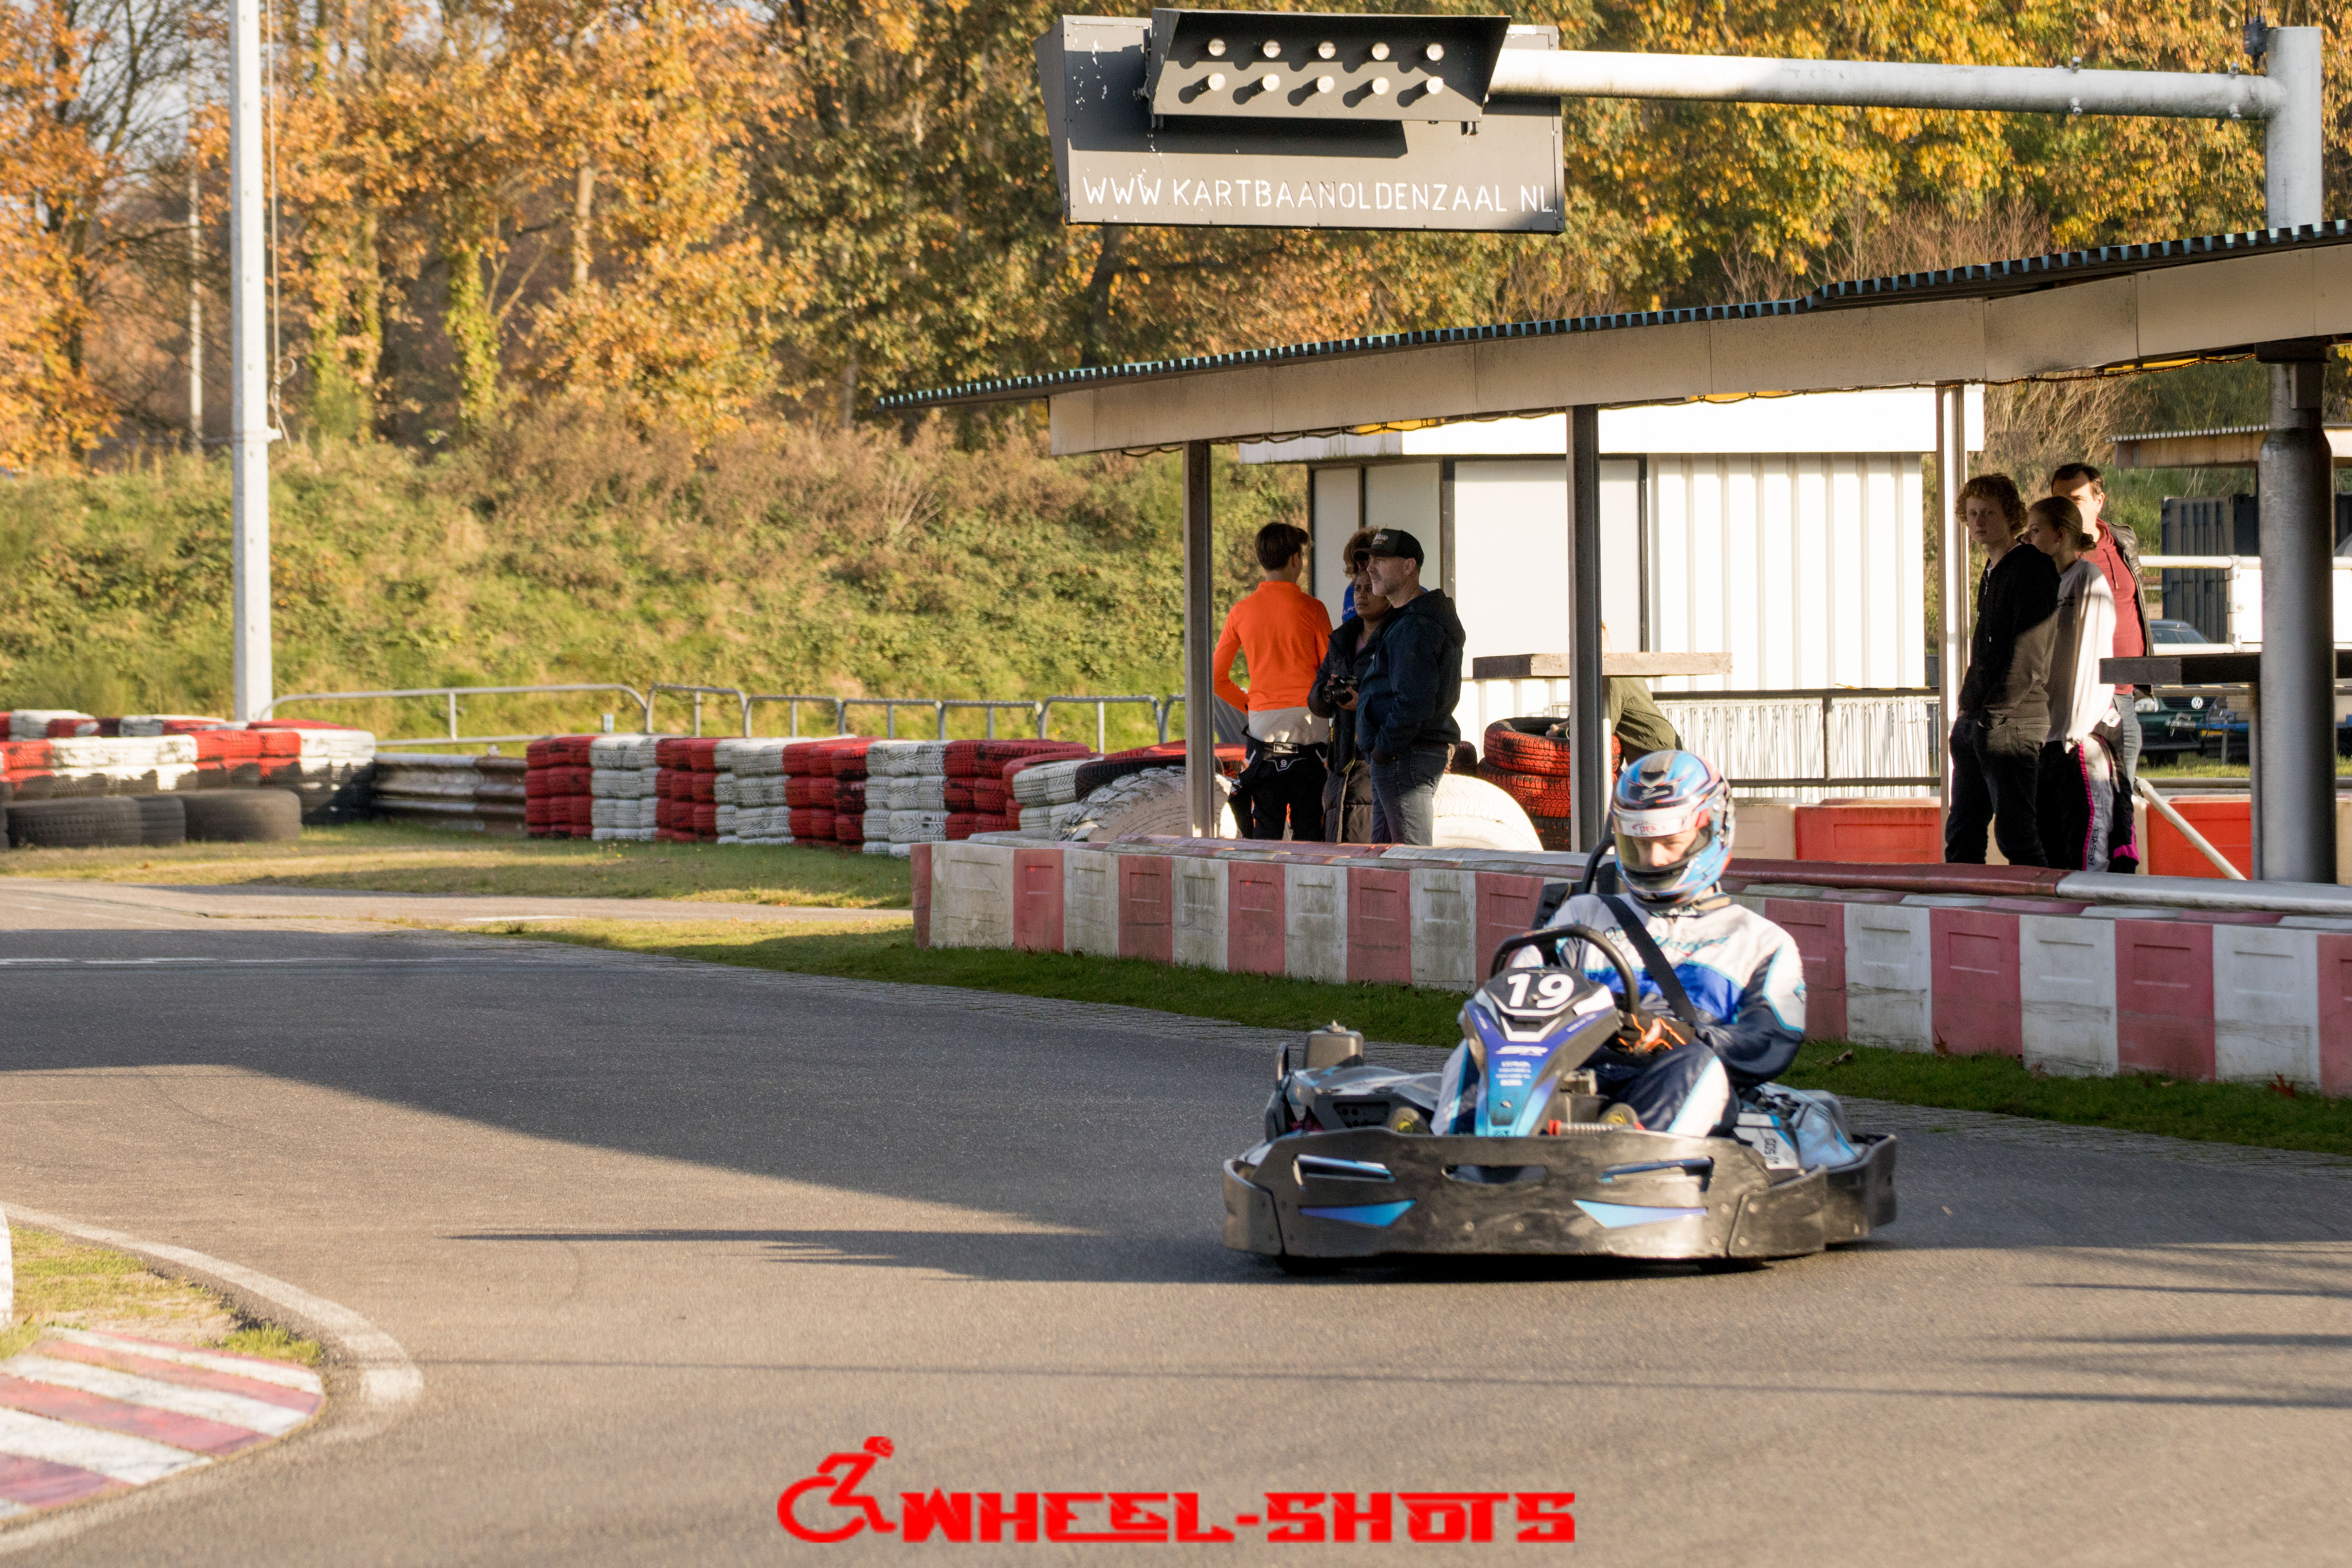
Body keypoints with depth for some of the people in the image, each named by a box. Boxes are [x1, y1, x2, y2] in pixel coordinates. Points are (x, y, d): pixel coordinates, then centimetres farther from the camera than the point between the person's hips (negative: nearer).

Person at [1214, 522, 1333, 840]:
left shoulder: (1242, 612, 4)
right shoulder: (1311, 609, -5)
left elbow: (1217, 678, 8)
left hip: (1263, 723, 3)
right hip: (1310, 724, -3)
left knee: (1266, 828, 6)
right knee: (1308, 826, 1)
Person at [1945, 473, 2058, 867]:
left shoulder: (2032, 569, -10)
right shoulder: (1991, 574, 18)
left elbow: (2029, 658, -16)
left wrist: (1992, 713, -15)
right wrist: (1968, 710, 16)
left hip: (2011, 725, -9)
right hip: (1973, 724, 9)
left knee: (2016, 836, -7)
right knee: (1961, 837, 8)